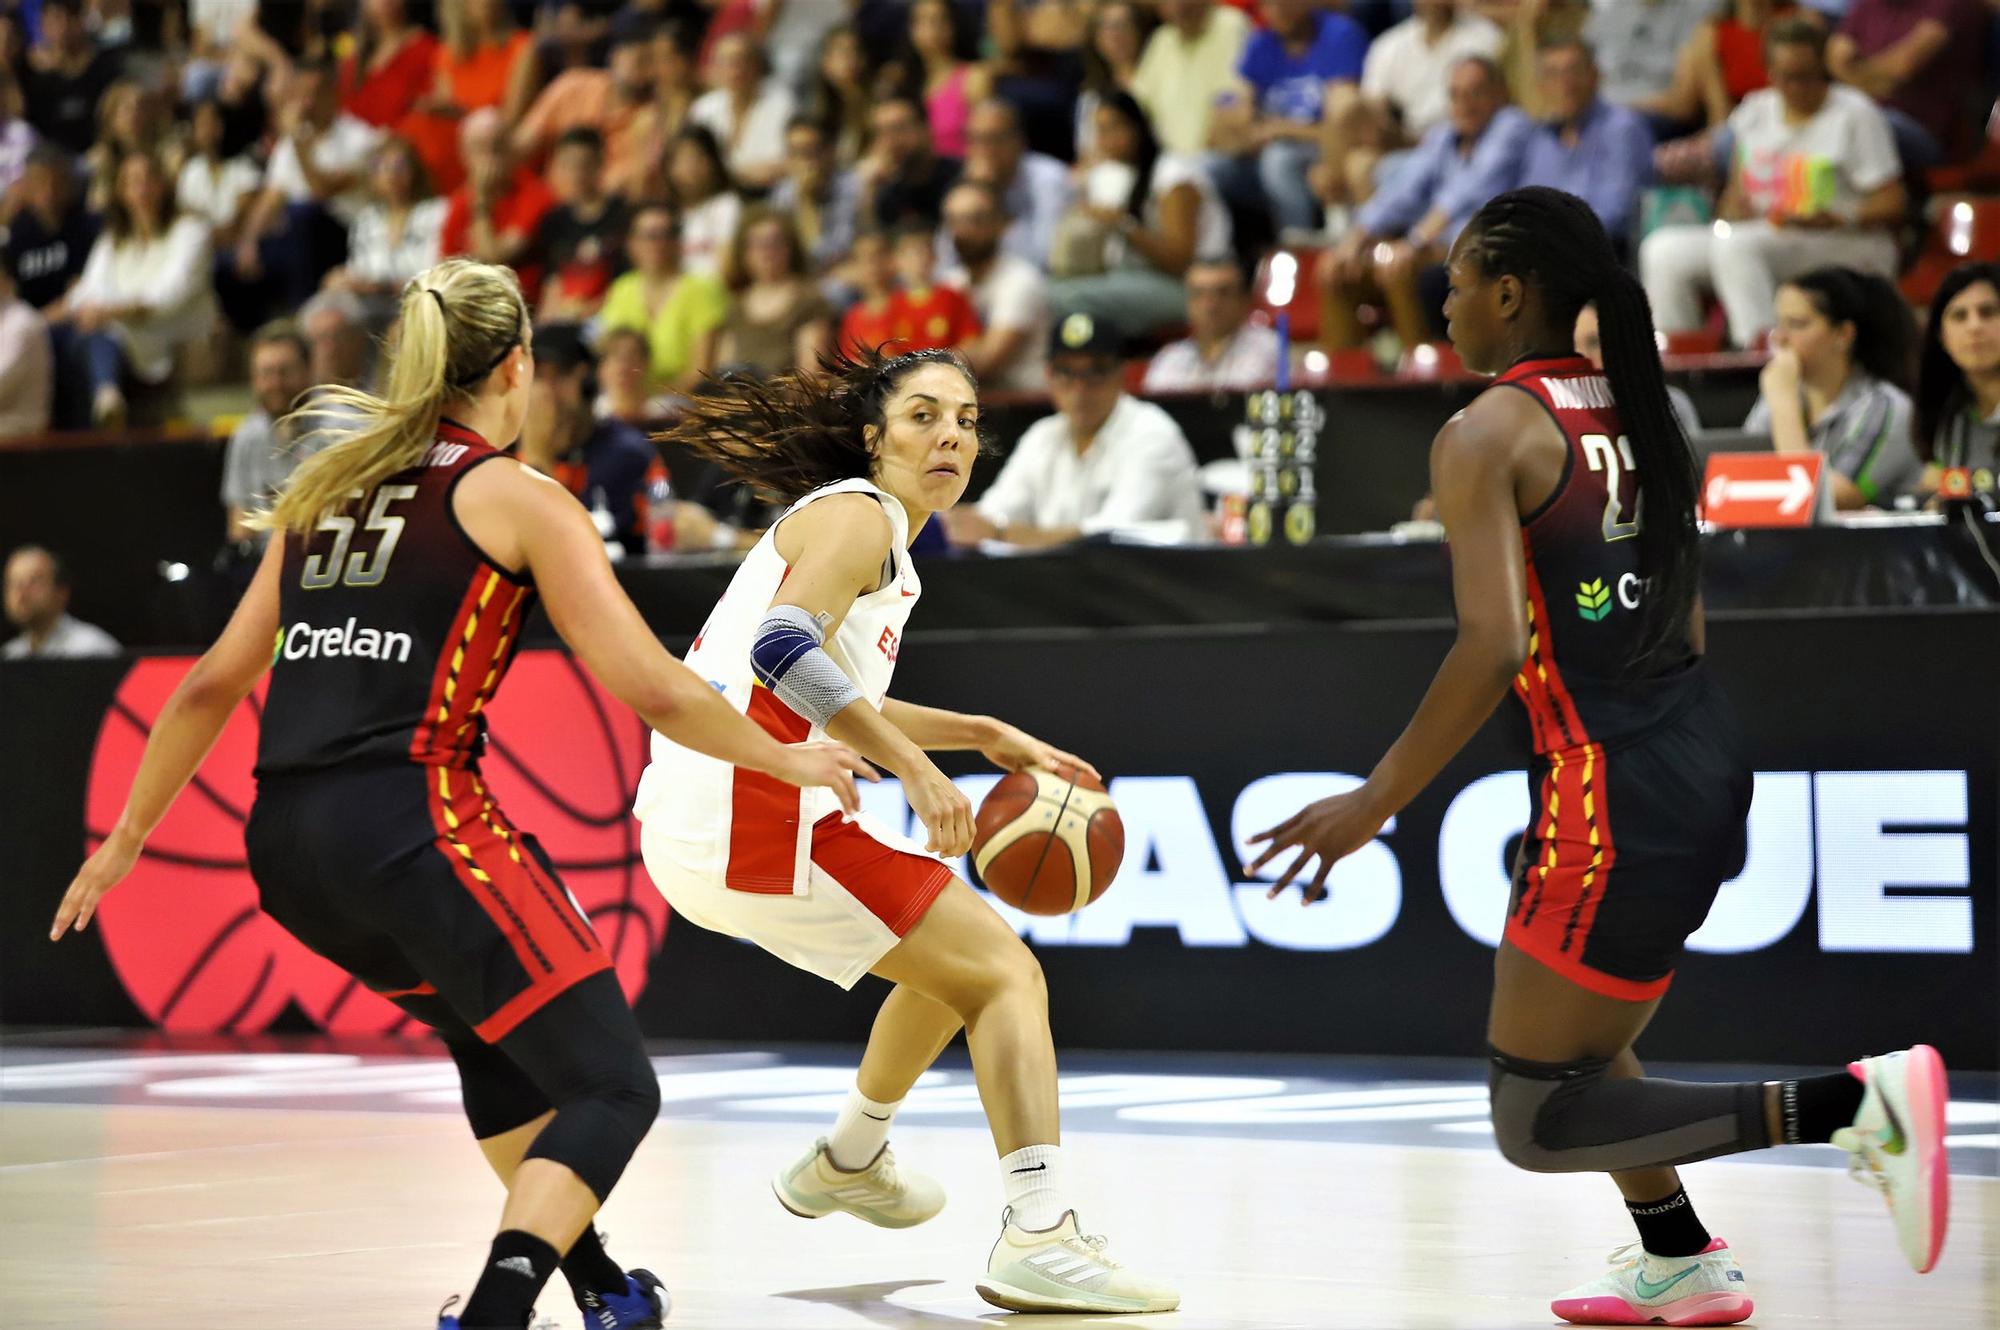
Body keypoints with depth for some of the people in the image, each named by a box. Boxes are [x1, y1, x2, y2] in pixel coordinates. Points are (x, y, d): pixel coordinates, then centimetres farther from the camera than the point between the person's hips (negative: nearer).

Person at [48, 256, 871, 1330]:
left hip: (285, 841, 7)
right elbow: (652, 690, -1)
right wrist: (788, 761, 14)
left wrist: (127, 838, 31)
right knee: (611, 1089, -2)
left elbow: (213, 686, 22)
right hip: (412, 822, -7)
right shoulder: (517, 498, 2)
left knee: (495, 1030, 30)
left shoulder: (324, 488, 20)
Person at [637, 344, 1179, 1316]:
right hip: (752, 821, -10)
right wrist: (917, 769, -27)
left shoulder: (864, 526, 23)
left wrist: (985, 736, 29)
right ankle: (1040, 1238, -22)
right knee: (1003, 972, -9)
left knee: (951, 961, 29)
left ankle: (849, 1161, 43)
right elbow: (783, 648, -25)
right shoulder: (859, 516, -7)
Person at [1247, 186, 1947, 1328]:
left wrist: (1376, 802, -16)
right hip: (1707, 754, 9)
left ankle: (1852, 1102, -14)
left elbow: (1494, 645, -21)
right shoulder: (1633, 410, 13)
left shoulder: (1486, 434, -11)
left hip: (1615, 791, -9)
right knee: (1569, 1041, 28)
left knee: (1538, 1124, -1)